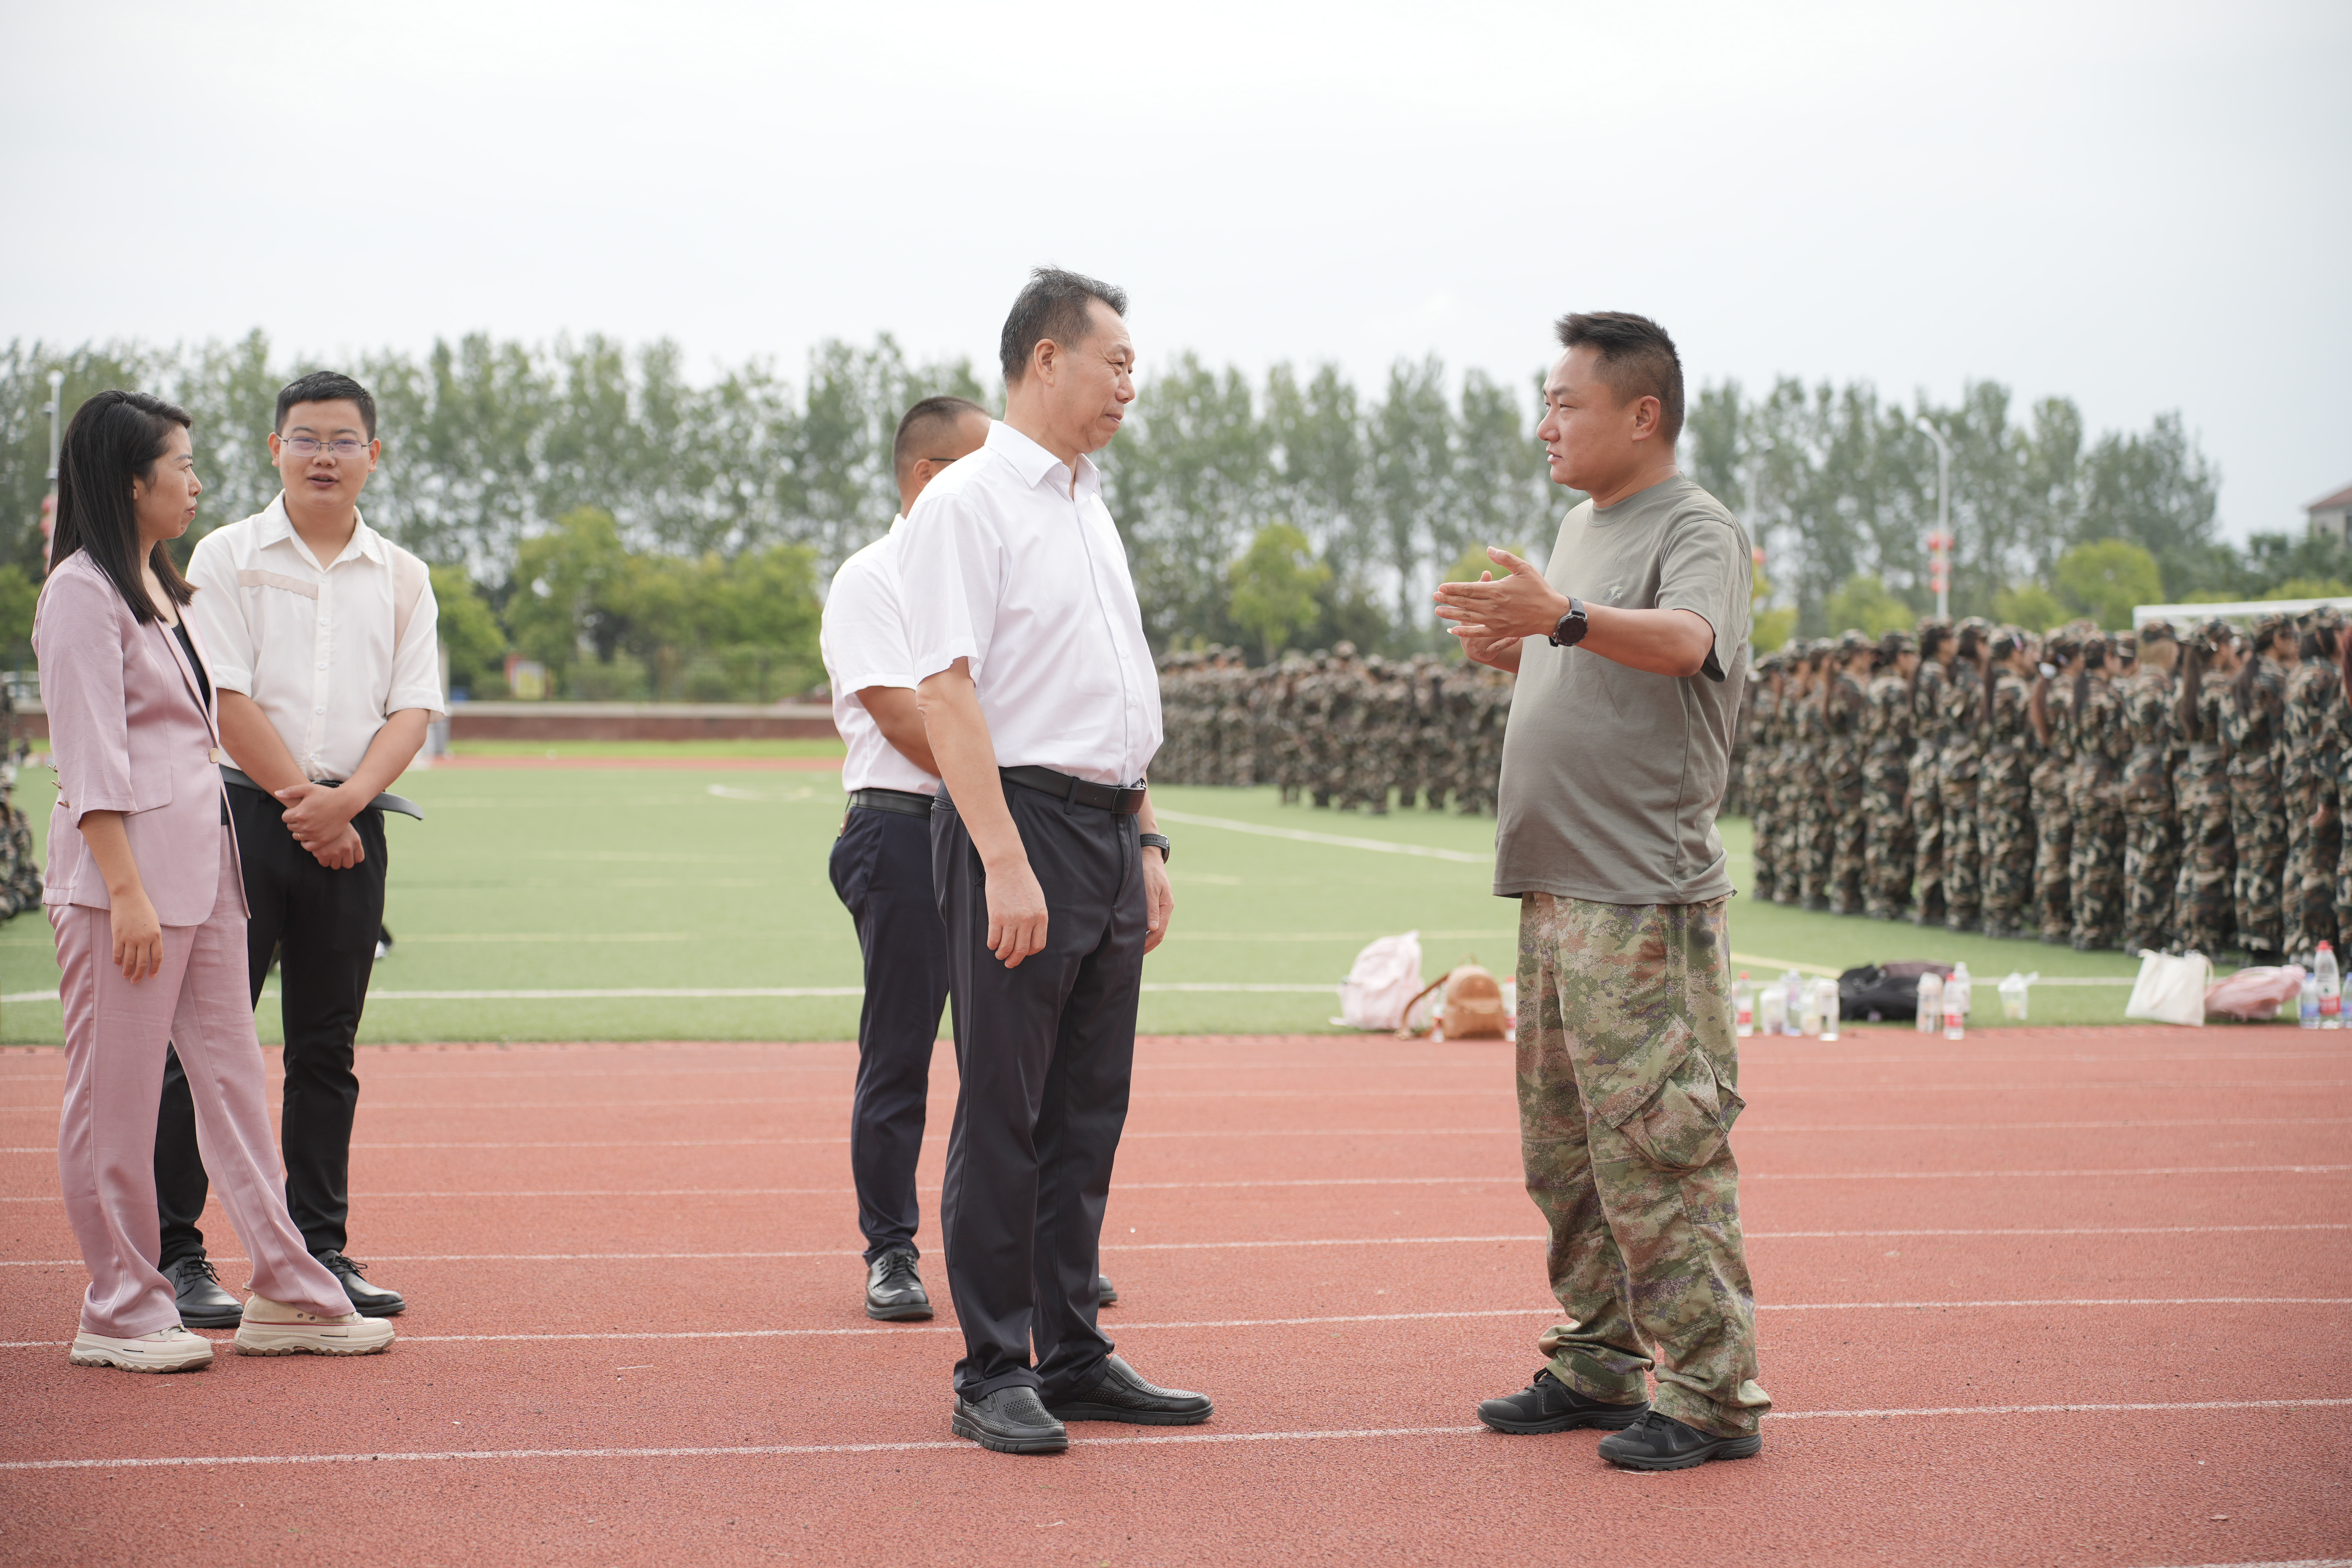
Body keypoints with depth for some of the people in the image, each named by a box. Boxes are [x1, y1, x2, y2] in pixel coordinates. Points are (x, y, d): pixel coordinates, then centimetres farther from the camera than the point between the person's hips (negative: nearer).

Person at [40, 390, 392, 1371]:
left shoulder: (163, 586, 18)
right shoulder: (83, 594, -11)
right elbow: (92, 759, -16)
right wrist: (127, 891, -20)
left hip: (202, 862, 9)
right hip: (122, 869, -9)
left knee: (233, 1077, 9)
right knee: (117, 1095, -1)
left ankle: (288, 1293, 13)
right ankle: (119, 1315, 7)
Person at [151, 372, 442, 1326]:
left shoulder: (401, 577, 11)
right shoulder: (227, 557, 1)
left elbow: (413, 708, 4)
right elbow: (227, 697, -7)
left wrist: (343, 799, -11)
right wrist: (301, 800, -11)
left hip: (352, 826, 3)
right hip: (244, 814, -3)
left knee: (327, 1049, 7)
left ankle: (320, 1251, 13)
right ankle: (174, 1256, -2)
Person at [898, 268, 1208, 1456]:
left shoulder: (1088, 506, 19)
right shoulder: (968, 502, -9)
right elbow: (946, 691, -17)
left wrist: (1144, 841, 18)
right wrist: (1006, 861, -23)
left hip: (1107, 828, 9)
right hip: (1020, 820, -8)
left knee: (1087, 1113, 11)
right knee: (1003, 1114, -3)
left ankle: (1073, 1358, 19)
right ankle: (991, 1376, 2)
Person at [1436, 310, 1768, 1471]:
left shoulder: (1697, 530, -8)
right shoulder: (1579, 528, 19)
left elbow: (1681, 639, -29)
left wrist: (1564, 618, -45)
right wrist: (1505, 644, 7)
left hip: (1645, 900, -9)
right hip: (1555, 892, 9)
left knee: (1654, 1145, -10)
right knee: (1562, 1144, 14)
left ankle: (1712, 1396, -4)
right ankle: (1599, 1366, 25)